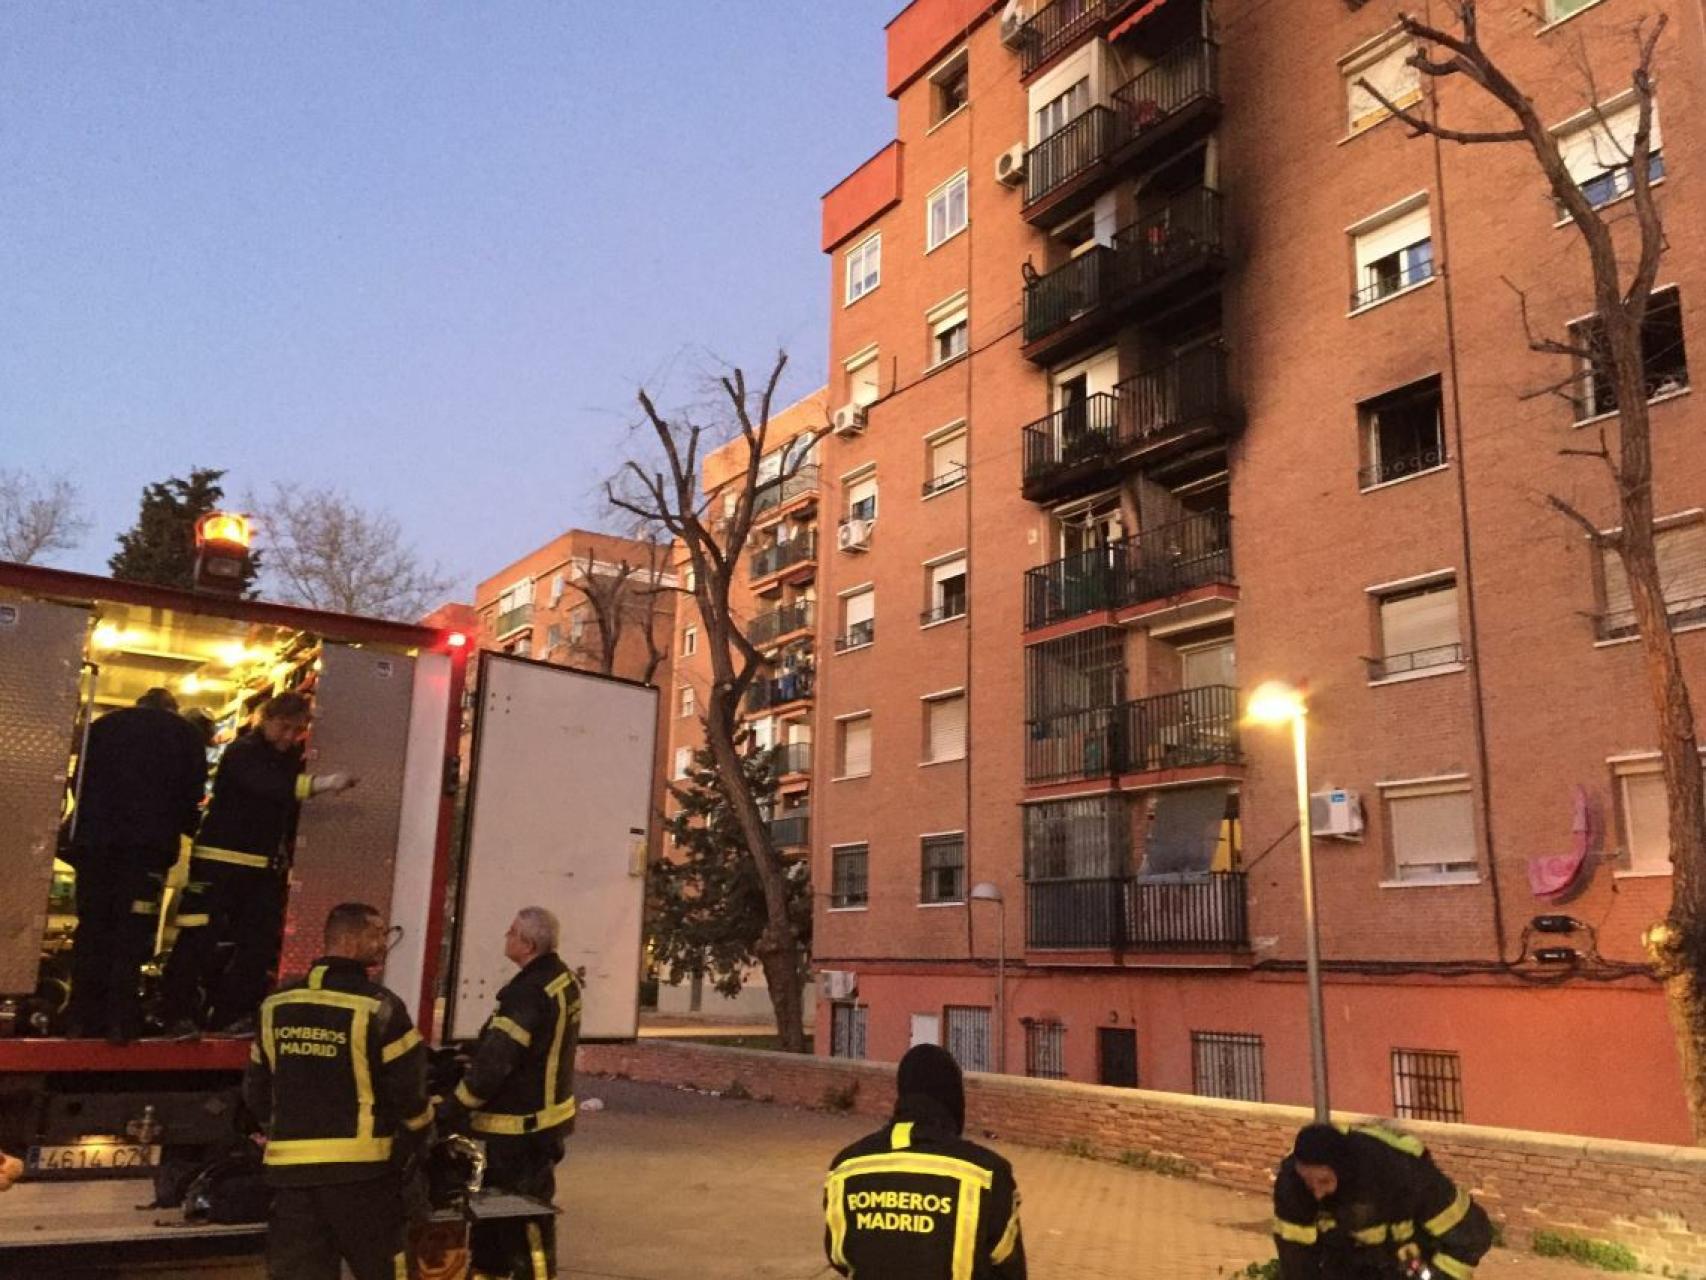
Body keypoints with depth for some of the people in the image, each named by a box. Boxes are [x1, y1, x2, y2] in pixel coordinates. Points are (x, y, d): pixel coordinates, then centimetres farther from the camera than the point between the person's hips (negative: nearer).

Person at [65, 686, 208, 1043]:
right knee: (132, 929, -3)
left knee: (92, 926, 7)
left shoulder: (102, 725, 18)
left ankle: (83, 1018, 5)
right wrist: (189, 827, 21)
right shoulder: (185, 735, 11)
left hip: (95, 837, 2)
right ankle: (119, 1020, -9)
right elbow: (191, 794, 5)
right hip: (148, 841, -2)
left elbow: (80, 779, 14)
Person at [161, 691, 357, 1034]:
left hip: (264, 867, 7)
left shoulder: (291, 758, 11)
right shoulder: (243, 752, -11)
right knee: (199, 939, -5)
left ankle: (231, 1014, 14)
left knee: (259, 942, 5)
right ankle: (179, 1015, 4)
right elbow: (267, 786, -32)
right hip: (221, 861, -7)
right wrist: (321, 783, -43)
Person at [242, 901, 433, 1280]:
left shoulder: (276, 1007, 7)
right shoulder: (378, 1007, -12)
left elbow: (256, 1089, 15)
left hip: (290, 1168, 5)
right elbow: (408, 1089, -9)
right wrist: (420, 1140, 10)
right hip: (362, 1168, -5)